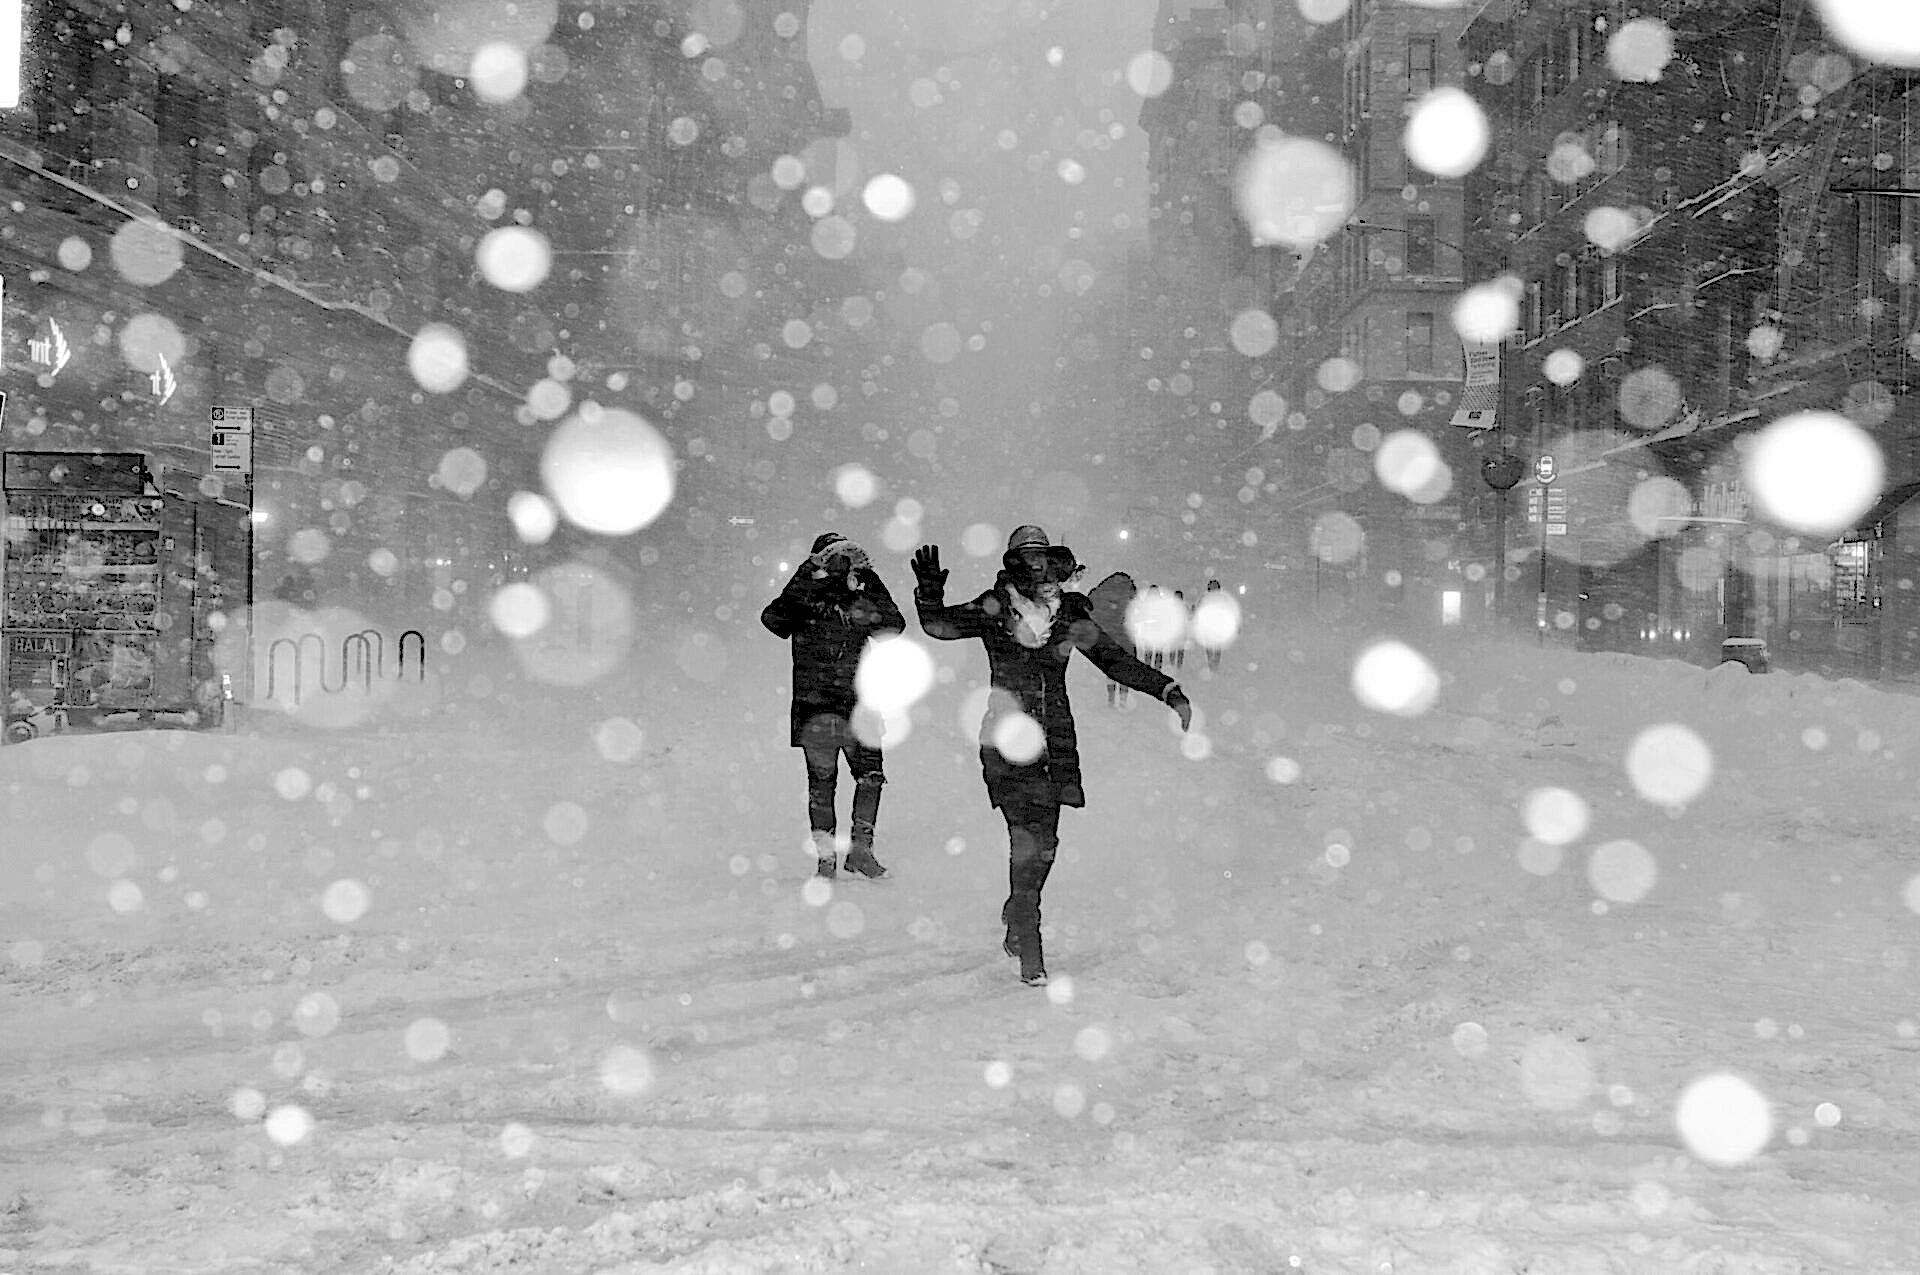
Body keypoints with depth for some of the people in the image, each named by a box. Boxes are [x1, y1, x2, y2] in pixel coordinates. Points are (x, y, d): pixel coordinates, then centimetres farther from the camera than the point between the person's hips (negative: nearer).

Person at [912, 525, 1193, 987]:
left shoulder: (1069, 613, 8)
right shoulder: (994, 608, 1)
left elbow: (1116, 661, 12)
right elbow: (940, 625, -6)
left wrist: (1168, 691, 6)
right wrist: (930, 592, -26)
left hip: (1056, 744, 3)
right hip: (1007, 740, -3)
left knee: (1044, 843, 4)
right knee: (1027, 840, -13)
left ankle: (1016, 916, 32)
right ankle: (1030, 956, -10)